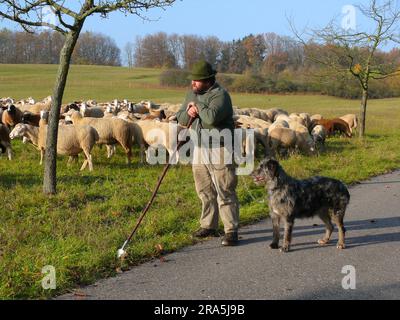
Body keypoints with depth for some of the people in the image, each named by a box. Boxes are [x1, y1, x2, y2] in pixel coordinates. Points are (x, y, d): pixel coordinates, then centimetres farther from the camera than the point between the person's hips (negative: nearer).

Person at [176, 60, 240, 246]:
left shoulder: (220, 95, -14)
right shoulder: (192, 93, 12)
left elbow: (211, 117, -32)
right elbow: (181, 119, 14)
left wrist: (198, 107, -14)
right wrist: (188, 112, -8)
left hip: (219, 149, -8)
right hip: (198, 149, 8)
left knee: (224, 192, -7)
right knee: (205, 191, 14)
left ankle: (231, 231, -2)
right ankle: (209, 226, 24)